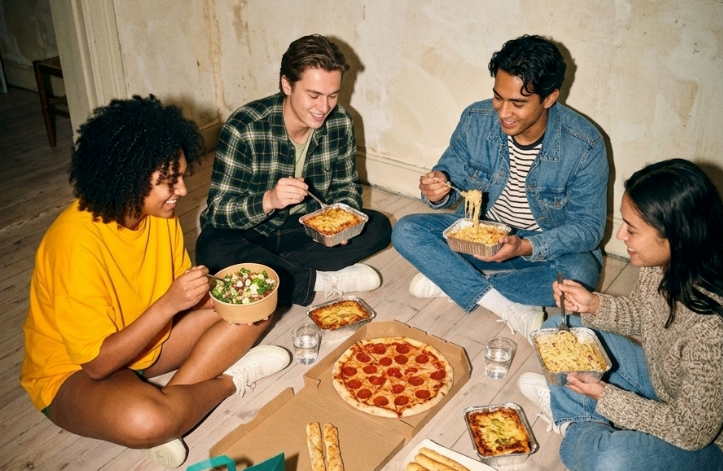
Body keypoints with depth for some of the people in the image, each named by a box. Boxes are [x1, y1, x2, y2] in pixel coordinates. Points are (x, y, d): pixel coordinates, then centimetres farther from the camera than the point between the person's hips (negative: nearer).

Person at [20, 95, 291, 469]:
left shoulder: (158, 211, -10)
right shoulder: (77, 242, -31)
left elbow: (182, 291, 3)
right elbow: (98, 363, -27)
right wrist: (169, 304, -34)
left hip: (147, 342, 7)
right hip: (76, 372, -7)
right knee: (145, 421, -39)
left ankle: (168, 399, -14)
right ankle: (231, 379, -8)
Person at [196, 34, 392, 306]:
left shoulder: (340, 123, -11)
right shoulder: (244, 128, -24)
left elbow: (346, 186, 2)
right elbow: (217, 211, -23)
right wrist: (269, 200, -42)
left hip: (304, 231, 4)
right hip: (249, 235, -3)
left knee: (378, 227, -15)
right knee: (212, 251, -35)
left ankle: (268, 269, -17)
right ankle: (321, 280, -19)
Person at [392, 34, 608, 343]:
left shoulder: (585, 146, -22)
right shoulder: (476, 120, -14)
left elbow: (589, 227, -18)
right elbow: (451, 171, -1)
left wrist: (526, 246, -34)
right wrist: (438, 189, -27)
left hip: (545, 247, -2)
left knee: (579, 275, -35)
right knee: (406, 231, -19)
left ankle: (449, 280, -20)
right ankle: (509, 306, -23)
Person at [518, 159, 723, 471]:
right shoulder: (662, 262, -17)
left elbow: (691, 431, -25)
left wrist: (604, 395, -19)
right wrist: (593, 305, -12)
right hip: (657, 380, 7)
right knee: (559, 329, 4)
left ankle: (578, 429, -4)